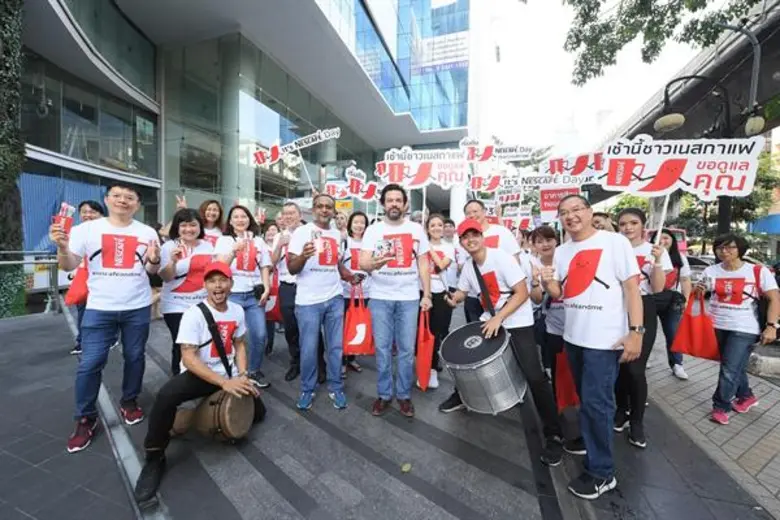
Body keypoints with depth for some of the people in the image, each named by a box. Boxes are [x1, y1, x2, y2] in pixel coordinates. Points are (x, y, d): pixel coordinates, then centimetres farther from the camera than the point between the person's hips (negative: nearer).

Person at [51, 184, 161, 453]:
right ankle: (85, 419, 18)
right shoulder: (87, 229, -1)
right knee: (90, 363, -1)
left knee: (134, 357, 13)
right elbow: (69, 266, -1)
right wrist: (62, 247, -20)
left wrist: (154, 260, -14)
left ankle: (129, 402, 33)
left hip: (138, 307, 2)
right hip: (99, 308, -1)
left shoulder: (147, 232, 3)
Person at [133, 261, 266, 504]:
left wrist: (243, 376, -6)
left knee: (257, 412, 7)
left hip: (229, 375, 5)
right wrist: (224, 383, -31)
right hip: (197, 374, -5)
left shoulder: (237, 311, -2)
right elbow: (188, 358, -24)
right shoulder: (193, 314, -18)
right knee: (166, 396, -35)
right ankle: (155, 458, -9)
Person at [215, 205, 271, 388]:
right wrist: (235, 250, -20)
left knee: (259, 335, -2)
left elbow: (265, 268, 12)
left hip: (254, 294, 2)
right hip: (232, 294, -2)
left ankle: (255, 371, 18)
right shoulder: (224, 240, 8)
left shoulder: (258, 240, 14)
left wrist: (266, 289, 0)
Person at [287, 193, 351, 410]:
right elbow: (291, 268, -9)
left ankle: (335, 388, 26)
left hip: (335, 298, 4)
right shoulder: (302, 232, -5)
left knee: (336, 346, 11)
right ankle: (307, 390, 26)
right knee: (309, 348, 5)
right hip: (309, 301, -4)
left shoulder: (337, 234, 10)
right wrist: (303, 256, -30)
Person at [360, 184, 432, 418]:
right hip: (380, 297, -1)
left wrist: (427, 294, 4)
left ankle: (404, 395, 25)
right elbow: (362, 263, -9)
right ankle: (384, 394, 25)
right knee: (382, 348, 8)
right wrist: (374, 263, -32)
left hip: (409, 298, 1)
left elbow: (423, 263, 9)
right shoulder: (373, 230, 0)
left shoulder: (417, 229, 6)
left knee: (407, 350, 7)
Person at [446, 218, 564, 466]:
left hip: (518, 323, -6)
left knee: (535, 377, -12)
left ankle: (553, 435, 7)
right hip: (489, 320, 7)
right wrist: (454, 298, -11)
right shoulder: (468, 266, 1)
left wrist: (498, 318, -29)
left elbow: (522, 293, -22)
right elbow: (462, 291, 13)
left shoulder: (501, 258, -19)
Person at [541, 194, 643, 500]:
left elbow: (632, 287, -11)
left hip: (605, 339, -5)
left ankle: (601, 472, 17)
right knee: (586, 401, 20)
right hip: (573, 337, 6)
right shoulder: (561, 252, 7)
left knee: (596, 403, -1)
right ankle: (591, 442, 42)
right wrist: (548, 284, -10)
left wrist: (636, 331, -16)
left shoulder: (615, 242, -8)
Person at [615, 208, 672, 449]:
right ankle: (622, 409, 31)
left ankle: (637, 422, 16)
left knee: (636, 369, -4)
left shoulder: (655, 251, 0)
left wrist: (657, 261, -18)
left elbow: (657, 288, -7)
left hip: (644, 310, -2)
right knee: (618, 366, 9)